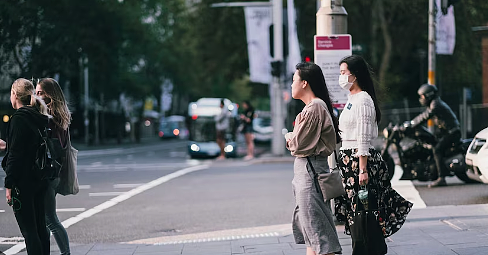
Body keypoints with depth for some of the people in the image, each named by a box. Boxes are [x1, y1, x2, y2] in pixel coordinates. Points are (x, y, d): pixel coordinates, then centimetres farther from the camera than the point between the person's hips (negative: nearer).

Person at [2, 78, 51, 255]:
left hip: (23, 180, -8)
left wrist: (9, 185, -15)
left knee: (28, 229, -6)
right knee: (40, 226, 14)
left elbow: (15, 154, -17)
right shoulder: (40, 118, 10)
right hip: (40, 179, 8)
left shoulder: (19, 118, -14)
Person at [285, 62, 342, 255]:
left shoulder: (314, 107, -16)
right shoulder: (312, 106, 16)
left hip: (311, 170, -10)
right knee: (309, 226, 13)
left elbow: (297, 144, -16)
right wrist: (293, 138, 0)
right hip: (304, 169, 10)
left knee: (316, 225, -9)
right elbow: (300, 141, 20)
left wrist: (290, 136, 3)